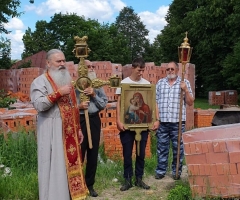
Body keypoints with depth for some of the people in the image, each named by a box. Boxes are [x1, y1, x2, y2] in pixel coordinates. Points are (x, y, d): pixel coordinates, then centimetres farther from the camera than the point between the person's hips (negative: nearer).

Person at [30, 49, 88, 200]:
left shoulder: (67, 80, 16)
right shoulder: (40, 81, -6)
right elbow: (38, 104, -20)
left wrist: (78, 129, 14)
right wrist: (58, 93, -20)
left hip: (69, 131, 7)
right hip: (52, 131, -7)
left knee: (71, 163, 11)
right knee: (55, 167, -2)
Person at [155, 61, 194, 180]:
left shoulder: (184, 83, 6)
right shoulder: (160, 83, 11)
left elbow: (190, 103, 5)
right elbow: (155, 101, 10)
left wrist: (185, 90, -10)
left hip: (178, 121, -1)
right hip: (162, 121, 1)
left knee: (178, 148, 6)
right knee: (162, 147, 7)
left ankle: (176, 171, 19)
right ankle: (160, 170, 17)